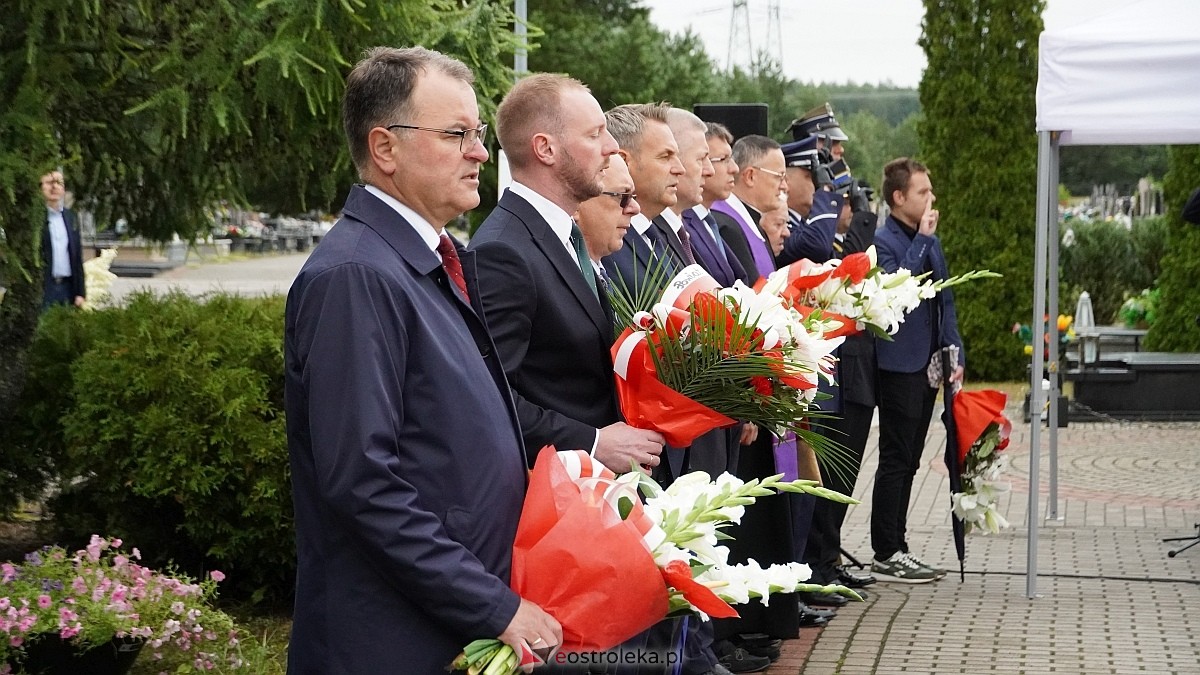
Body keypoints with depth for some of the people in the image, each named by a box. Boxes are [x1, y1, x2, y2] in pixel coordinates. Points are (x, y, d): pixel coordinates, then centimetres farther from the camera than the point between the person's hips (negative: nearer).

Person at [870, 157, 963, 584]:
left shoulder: (930, 242, 15)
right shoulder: (884, 241, -11)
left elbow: (945, 302, 19)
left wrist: (955, 354, 10)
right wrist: (922, 239, -23)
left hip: (928, 366, 8)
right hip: (899, 367, -8)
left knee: (908, 462, 12)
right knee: (896, 461, -4)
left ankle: (897, 549, 19)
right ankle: (886, 556, 1)